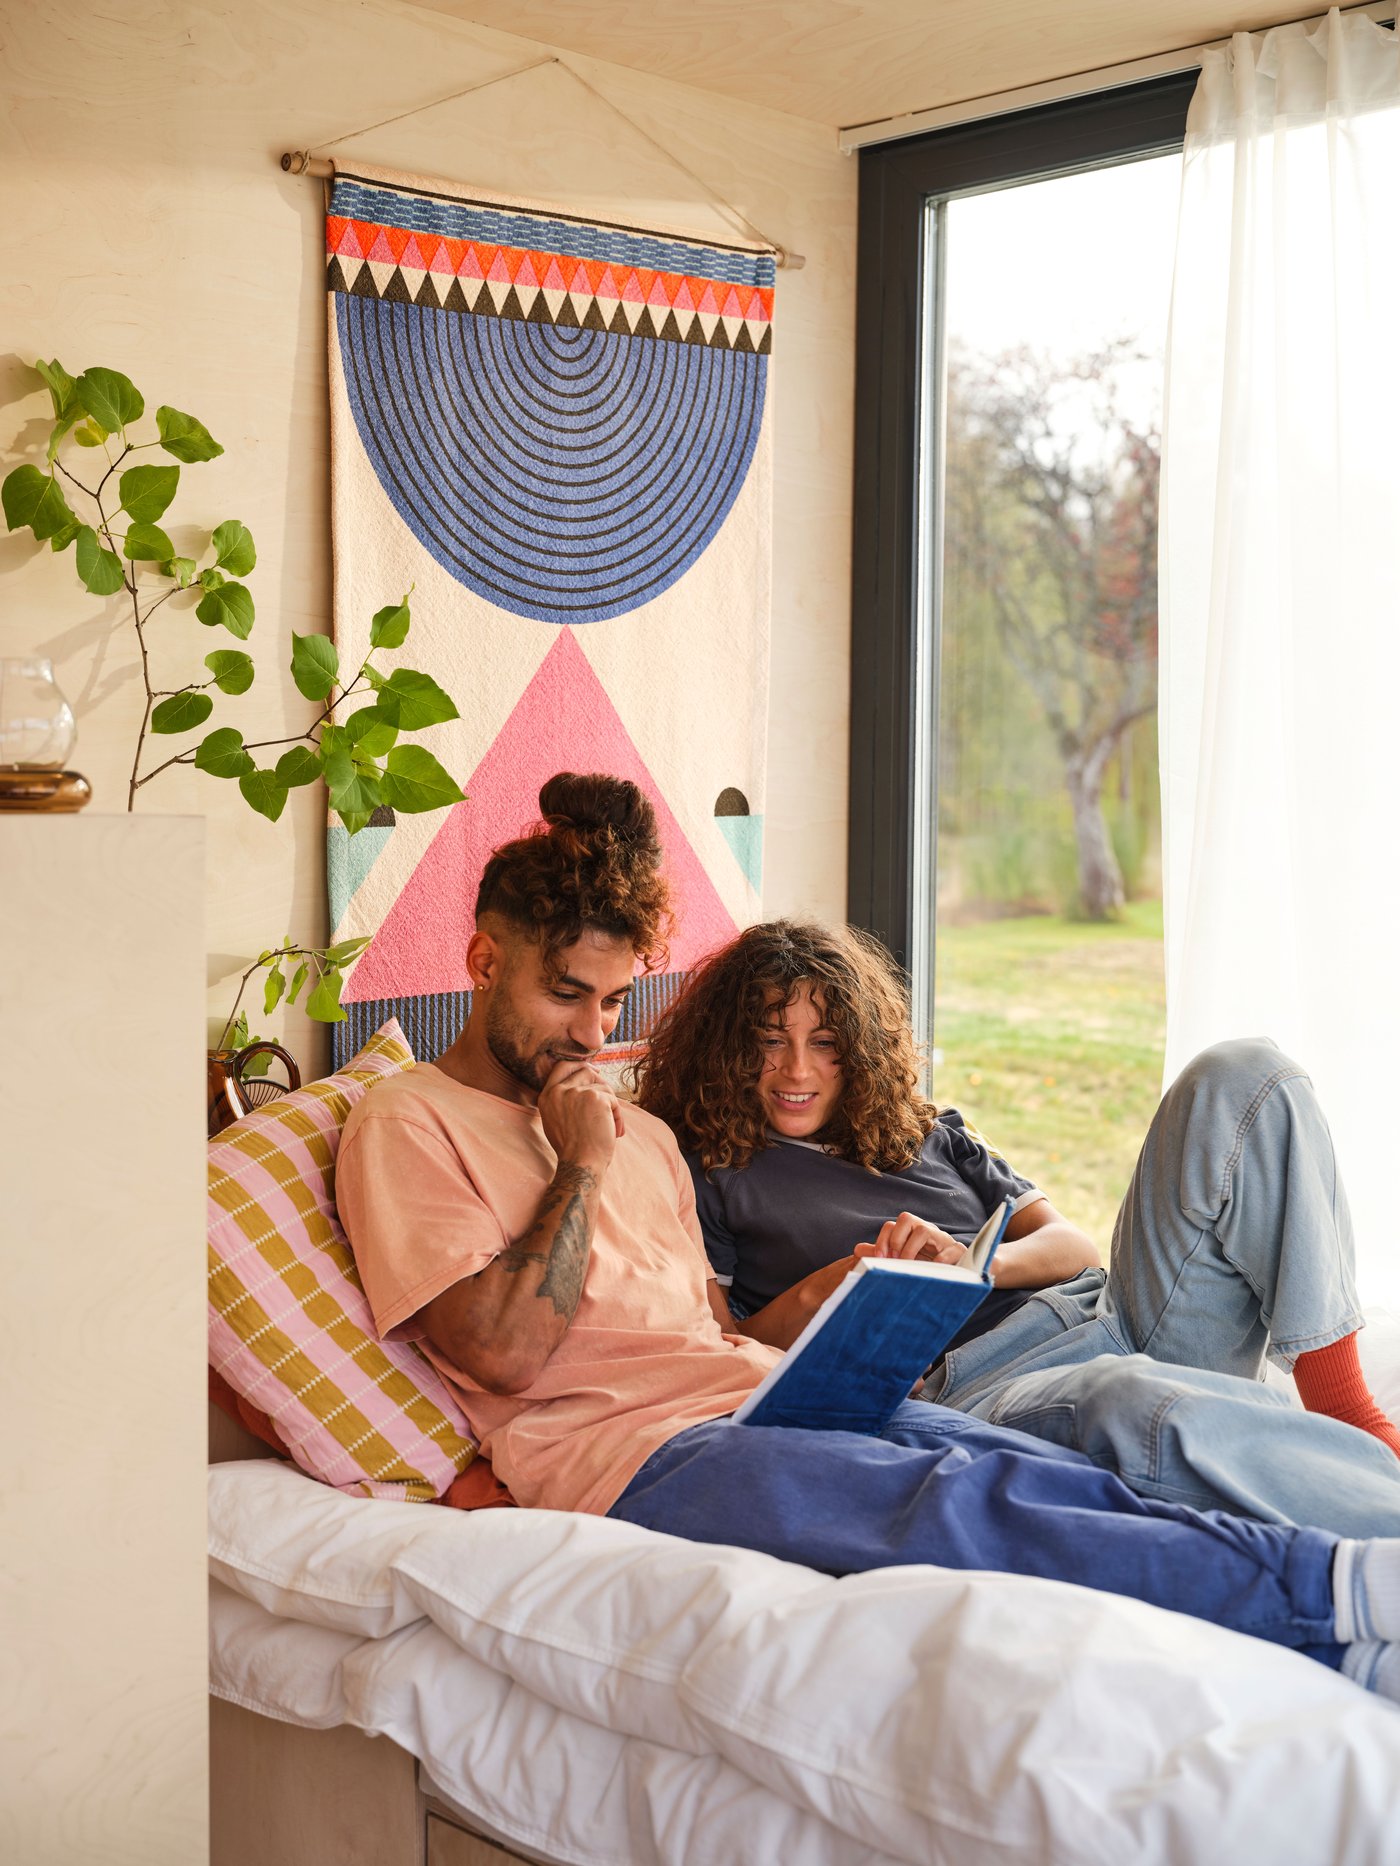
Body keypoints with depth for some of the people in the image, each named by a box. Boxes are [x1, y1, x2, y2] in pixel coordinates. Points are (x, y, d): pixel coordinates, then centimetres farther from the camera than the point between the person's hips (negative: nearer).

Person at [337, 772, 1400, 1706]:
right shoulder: (407, 1125, 4)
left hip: (764, 1403, 7)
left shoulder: (641, 1135, 27)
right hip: (628, 1450, -7)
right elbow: (503, 1354, -9)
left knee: (1020, 1469, -21)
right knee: (947, 1505, -31)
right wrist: (582, 1166, -4)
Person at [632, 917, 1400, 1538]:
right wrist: (813, 1296, -14)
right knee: (1133, 1407, -44)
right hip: (966, 1389, -6)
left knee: (1240, 1078, -7)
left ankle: (1338, 1397, -14)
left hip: (1114, 1319, 7)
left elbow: (1072, 1247, 17)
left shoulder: (925, 1135, 28)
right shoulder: (709, 1178, 15)